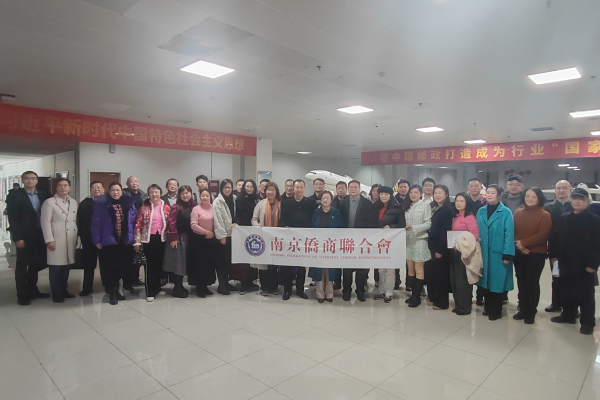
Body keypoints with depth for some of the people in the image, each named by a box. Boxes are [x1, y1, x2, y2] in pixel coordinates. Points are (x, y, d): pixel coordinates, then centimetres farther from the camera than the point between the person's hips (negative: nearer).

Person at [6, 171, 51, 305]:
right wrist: (17, 238, -15)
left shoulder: (43, 195, 7)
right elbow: (12, 218, -10)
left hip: (40, 235, 4)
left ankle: (32, 290, 29)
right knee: (22, 265, 7)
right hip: (25, 236, -4)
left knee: (38, 263, 13)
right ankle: (22, 295, 16)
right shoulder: (15, 195, -5)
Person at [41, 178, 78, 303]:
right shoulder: (49, 202, -3)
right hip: (56, 240, -5)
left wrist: (76, 237, 12)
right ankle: (56, 293, 11)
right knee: (56, 268, 0)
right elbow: (45, 222, -8)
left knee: (66, 267, 10)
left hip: (70, 240, 5)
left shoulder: (74, 202, 15)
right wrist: (49, 240, -14)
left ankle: (64, 290, 23)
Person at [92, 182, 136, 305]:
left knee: (123, 267, 9)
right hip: (109, 241, -4)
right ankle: (112, 293, 15)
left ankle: (115, 289, 29)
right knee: (112, 267, 0)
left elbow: (133, 221, 9)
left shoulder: (129, 203, 6)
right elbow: (96, 223, -6)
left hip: (125, 241, 4)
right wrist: (97, 240, -10)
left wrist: (134, 238, 6)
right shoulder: (101, 204, -5)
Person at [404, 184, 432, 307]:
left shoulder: (425, 205, -2)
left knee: (419, 269, -2)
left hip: (420, 240, -5)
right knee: (410, 268, 7)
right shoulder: (407, 206, 14)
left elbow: (428, 224, -9)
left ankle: (416, 297, 5)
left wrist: (414, 227, -20)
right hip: (408, 240, 6)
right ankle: (414, 294, 16)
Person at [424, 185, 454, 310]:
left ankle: (442, 302, 13)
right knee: (430, 272, 12)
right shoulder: (433, 208, 12)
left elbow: (445, 231, -16)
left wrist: (440, 249, -18)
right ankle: (433, 298, 26)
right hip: (432, 245, 7)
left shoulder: (447, 210, -12)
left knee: (440, 274, 1)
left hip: (441, 247, -7)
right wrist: (430, 246, 8)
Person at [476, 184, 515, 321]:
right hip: (484, 252, 4)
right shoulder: (481, 211, 7)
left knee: (497, 281, 4)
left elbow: (509, 234, -10)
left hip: (498, 253, -4)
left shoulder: (506, 212, -6)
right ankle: (487, 307, 26)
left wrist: (507, 254, -15)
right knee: (486, 280, 11)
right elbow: (477, 232, 8)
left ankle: (495, 311, 18)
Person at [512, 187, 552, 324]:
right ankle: (522, 310, 21)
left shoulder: (545, 215, -4)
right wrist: (517, 244, -11)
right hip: (519, 253, 4)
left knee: (532, 282, 2)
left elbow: (543, 235, -14)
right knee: (521, 282, 9)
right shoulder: (518, 213, 8)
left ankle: (531, 313, 14)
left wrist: (523, 242, -15)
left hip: (536, 254, -4)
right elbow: (512, 231, 6)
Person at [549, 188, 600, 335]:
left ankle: (587, 322, 17)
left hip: (585, 265, -4)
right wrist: (554, 255, 4)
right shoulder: (564, 218, 7)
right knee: (567, 292, 15)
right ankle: (568, 315, 31)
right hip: (566, 264, 5)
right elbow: (556, 238, 9)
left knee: (585, 295, 6)